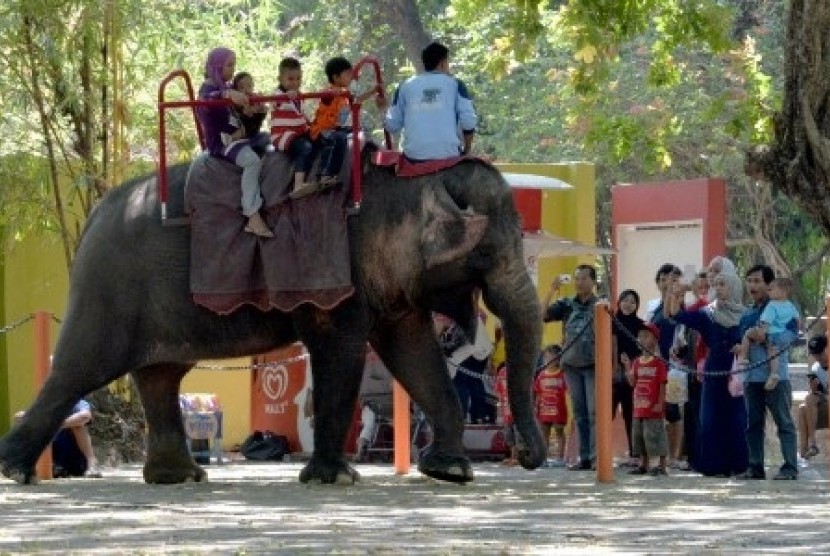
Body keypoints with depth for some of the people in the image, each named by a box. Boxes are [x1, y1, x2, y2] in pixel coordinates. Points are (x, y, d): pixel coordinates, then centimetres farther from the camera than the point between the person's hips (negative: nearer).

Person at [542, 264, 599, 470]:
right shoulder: (566, 305, 8)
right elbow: (541, 315, -2)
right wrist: (551, 291, -10)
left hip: (593, 366, -3)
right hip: (571, 365, 3)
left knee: (594, 412, -9)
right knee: (579, 414, 5)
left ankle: (596, 456, -10)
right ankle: (584, 458, 8)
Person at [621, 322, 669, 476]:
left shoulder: (659, 363, -8)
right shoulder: (637, 362, 10)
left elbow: (663, 385, -9)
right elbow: (633, 383, 8)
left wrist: (660, 403, -15)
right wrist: (627, 366, -2)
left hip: (653, 407, -7)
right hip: (639, 406, 7)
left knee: (655, 434, -5)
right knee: (639, 435, 11)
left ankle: (662, 466, 1)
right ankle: (644, 465, 22)